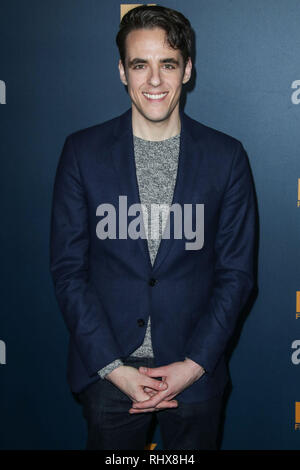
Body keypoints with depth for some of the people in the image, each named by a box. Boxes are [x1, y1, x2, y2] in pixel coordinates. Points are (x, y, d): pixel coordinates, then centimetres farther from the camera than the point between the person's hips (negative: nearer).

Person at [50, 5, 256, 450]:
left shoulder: (226, 156, -3)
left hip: (196, 369, 0)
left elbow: (236, 272, -1)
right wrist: (112, 366, -10)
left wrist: (193, 364, -10)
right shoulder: (83, 151, -3)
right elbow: (68, 267, -4)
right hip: (106, 369, 0)